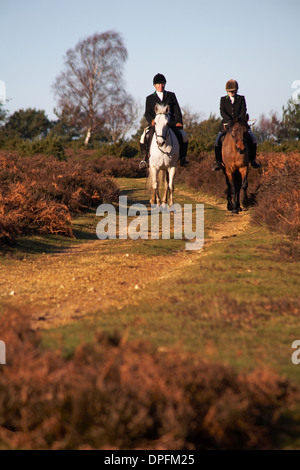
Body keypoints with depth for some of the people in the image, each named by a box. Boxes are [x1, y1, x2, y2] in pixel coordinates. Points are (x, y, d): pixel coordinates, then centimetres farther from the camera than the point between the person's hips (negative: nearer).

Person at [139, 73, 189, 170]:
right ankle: (144, 159, -14)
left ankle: (182, 158, -8)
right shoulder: (150, 98, 16)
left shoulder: (171, 95, 18)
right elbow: (147, 114, 6)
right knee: (145, 138, -27)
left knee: (183, 136, -23)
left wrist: (178, 122, -7)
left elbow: (177, 111, 11)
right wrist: (152, 120, -17)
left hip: (171, 123, 1)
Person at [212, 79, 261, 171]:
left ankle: (252, 160, 2)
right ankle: (218, 162, -5)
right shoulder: (223, 99, 8)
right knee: (218, 141, -18)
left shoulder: (241, 98, 9)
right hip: (227, 124, 0)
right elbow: (222, 111, -6)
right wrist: (228, 120, -24)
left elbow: (243, 111, -3)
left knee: (253, 139, -14)